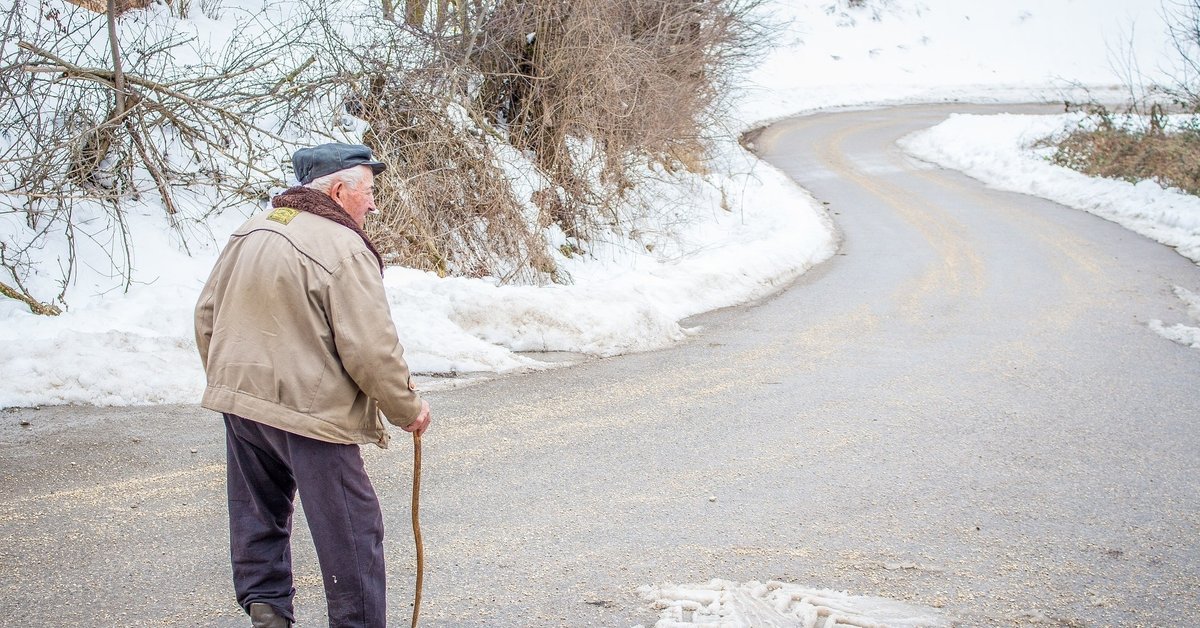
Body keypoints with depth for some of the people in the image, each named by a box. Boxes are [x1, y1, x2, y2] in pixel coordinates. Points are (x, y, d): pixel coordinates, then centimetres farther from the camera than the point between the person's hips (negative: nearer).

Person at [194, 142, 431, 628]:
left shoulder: (249, 233, 8)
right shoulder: (345, 250, -16)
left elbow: (207, 316, 15)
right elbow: (371, 350, -18)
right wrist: (407, 409, -4)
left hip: (239, 400, 8)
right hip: (310, 411, -8)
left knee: (259, 517, 20)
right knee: (351, 532, 3)